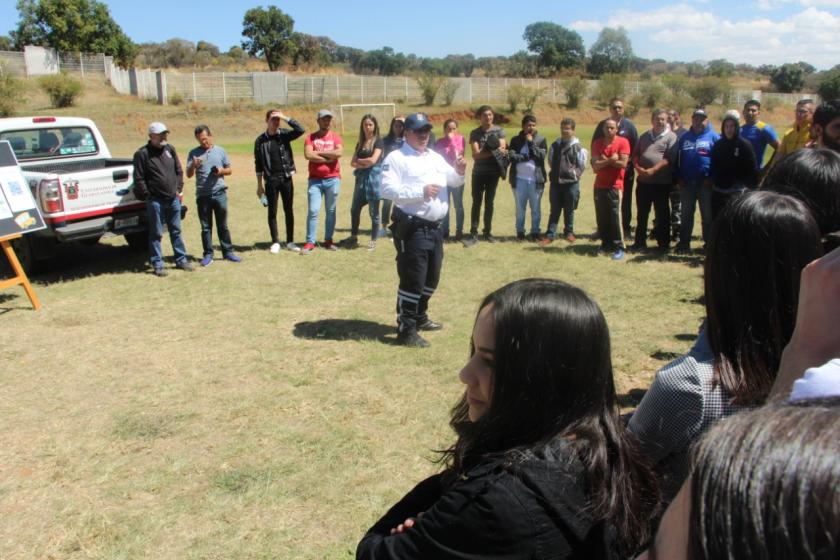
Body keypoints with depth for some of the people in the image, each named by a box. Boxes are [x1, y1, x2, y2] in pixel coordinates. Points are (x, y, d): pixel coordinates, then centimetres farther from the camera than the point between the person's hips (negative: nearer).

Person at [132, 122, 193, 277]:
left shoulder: (170, 149, 9)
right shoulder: (142, 154, -7)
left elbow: (179, 171, 14)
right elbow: (139, 179, -8)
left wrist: (178, 189, 7)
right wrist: (147, 196, -9)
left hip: (173, 199, 5)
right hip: (155, 201, -5)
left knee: (176, 231, 13)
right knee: (156, 234, 2)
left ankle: (181, 260, 22)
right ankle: (157, 264, 9)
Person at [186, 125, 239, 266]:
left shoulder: (220, 151, 7)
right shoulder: (194, 153, 4)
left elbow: (229, 170, 13)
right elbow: (188, 175, 1)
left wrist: (221, 171, -9)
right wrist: (193, 166, -20)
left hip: (219, 193, 0)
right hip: (202, 195, 0)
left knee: (223, 225, 7)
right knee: (205, 227, 5)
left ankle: (228, 251, 14)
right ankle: (208, 254, 11)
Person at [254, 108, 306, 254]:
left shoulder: (284, 135, 3)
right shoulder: (260, 141, 0)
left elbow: (300, 130, -14)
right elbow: (258, 164, 3)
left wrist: (285, 118, -15)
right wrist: (260, 185, 2)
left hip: (286, 178, 1)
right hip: (271, 180, -1)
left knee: (289, 210, 7)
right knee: (272, 212, 4)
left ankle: (290, 241, 15)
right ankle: (275, 242, 13)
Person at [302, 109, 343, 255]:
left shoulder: (336, 137, 6)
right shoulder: (311, 137, 4)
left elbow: (338, 153, -13)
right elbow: (308, 155, -12)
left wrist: (318, 152, -9)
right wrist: (328, 158, -10)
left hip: (333, 179, 1)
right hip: (315, 180, -1)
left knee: (331, 211, 7)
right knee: (313, 211, -5)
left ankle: (328, 240, 16)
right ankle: (310, 243, -2)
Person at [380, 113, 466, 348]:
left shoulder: (436, 157, 17)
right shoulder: (396, 158, -7)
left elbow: (452, 180, 17)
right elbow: (388, 189, -19)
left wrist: (459, 172, -6)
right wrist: (421, 191, -22)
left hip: (435, 227, 8)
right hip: (412, 228, -8)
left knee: (431, 278, 19)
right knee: (412, 280, -7)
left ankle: (419, 317, 36)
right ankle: (406, 330, 1)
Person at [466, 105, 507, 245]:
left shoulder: (499, 131, 2)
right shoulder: (475, 133, 0)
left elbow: (503, 150, -9)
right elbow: (475, 154, -11)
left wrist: (484, 152, -17)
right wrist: (494, 151, -16)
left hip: (493, 172, 1)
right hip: (478, 172, 0)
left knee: (489, 202, 9)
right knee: (476, 202, -1)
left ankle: (488, 232, 17)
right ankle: (474, 234, -1)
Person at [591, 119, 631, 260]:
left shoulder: (623, 142, -4)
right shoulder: (597, 143, 6)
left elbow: (623, 164, -15)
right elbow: (595, 166, -4)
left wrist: (604, 161, -7)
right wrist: (610, 160, -16)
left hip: (615, 186, -4)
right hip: (599, 186, 4)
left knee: (615, 217, -9)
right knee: (602, 218, 6)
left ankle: (619, 248, -5)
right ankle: (606, 244, 19)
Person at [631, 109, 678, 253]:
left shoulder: (671, 137, -2)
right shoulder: (644, 136, 15)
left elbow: (669, 158, -13)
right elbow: (635, 154, 13)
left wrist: (653, 170, -21)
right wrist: (638, 168, -6)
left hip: (662, 182, -4)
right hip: (643, 181, 5)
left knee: (662, 214, 3)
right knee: (641, 214, 10)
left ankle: (663, 243, 12)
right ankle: (640, 242, 20)